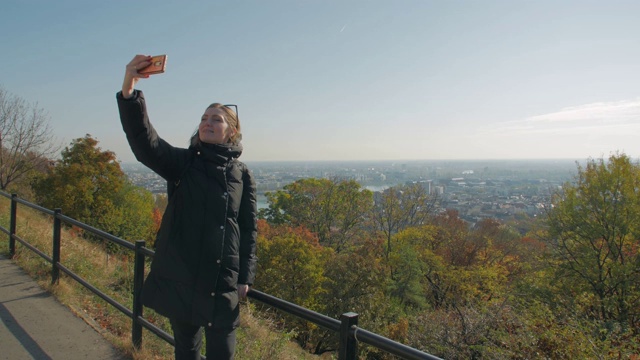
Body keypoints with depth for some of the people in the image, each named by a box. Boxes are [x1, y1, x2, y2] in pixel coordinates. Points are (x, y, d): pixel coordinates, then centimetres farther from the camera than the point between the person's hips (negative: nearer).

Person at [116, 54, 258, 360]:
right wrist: (129, 92, -31)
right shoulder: (183, 163, 0)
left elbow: (249, 228, 5)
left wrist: (245, 276, 1)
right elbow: (144, 143, -18)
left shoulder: (242, 175, 3)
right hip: (179, 277, 0)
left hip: (223, 282, 0)